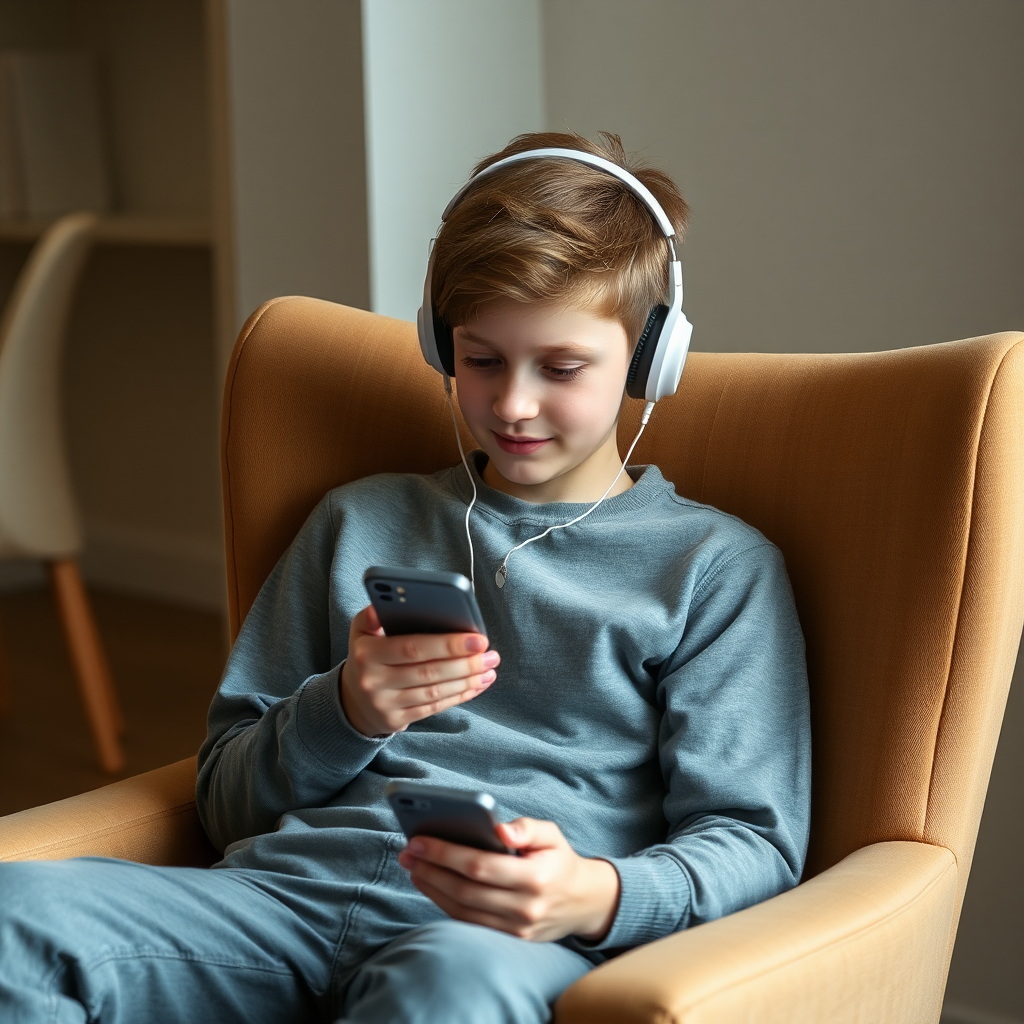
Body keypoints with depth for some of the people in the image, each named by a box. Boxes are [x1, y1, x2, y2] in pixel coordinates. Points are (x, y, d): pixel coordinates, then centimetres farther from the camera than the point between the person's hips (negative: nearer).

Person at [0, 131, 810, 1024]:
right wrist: (348, 715, -1)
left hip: (510, 937, -3)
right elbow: (228, 799, 22)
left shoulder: (718, 566, 14)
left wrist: (596, 897, -19)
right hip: (292, 888, 4)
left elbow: (753, 842, 4)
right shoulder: (360, 521, 24)